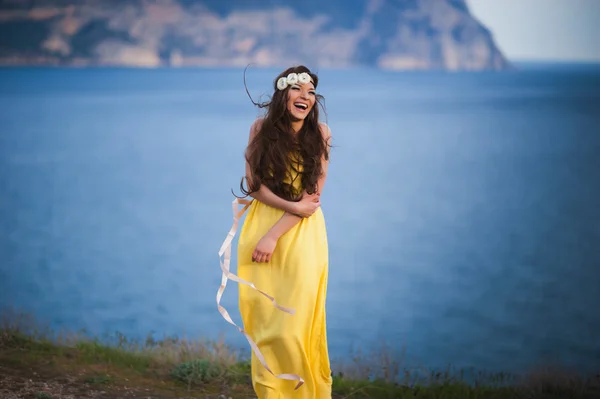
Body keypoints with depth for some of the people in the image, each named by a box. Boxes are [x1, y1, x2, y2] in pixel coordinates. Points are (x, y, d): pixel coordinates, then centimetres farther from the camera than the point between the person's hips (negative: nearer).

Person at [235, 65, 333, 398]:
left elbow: (312, 196, -9)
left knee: (295, 321, -3)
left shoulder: (320, 134, -6)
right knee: (263, 319, 4)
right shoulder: (261, 128, -1)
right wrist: (292, 206, -17)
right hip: (260, 226, 2)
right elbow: (254, 183, -3)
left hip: (302, 236, -2)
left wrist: (274, 235, -16)